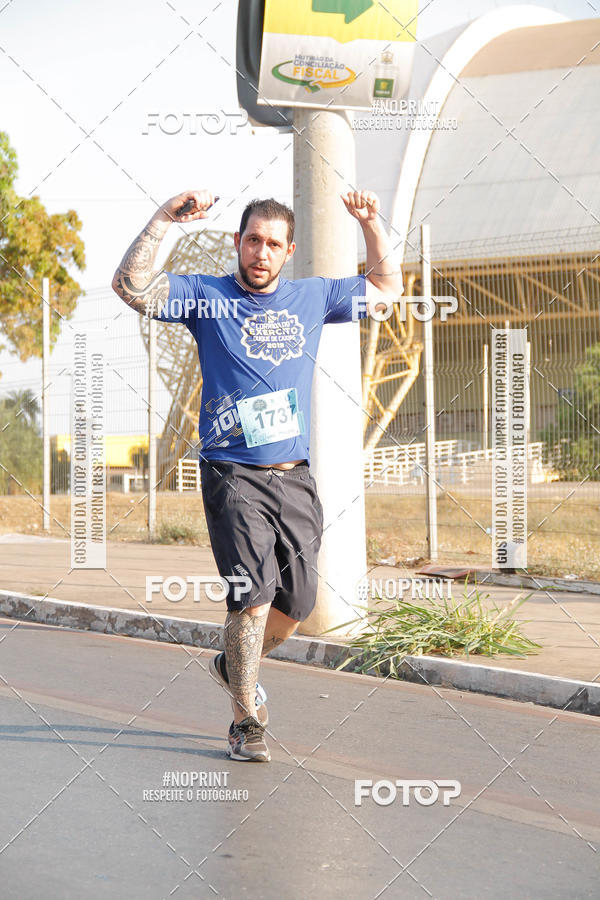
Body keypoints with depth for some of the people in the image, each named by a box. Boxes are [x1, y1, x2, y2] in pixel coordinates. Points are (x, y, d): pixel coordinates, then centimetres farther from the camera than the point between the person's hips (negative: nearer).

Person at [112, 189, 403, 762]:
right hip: (233, 474, -5)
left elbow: (386, 288, 25)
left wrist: (372, 224, 11)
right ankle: (247, 723, -4)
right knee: (253, 593, -16)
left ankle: (235, 666, 37)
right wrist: (164, 218, -18)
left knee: (297, 602, 7)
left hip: (295, 477, 5)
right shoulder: (206, 297, 2)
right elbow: (130, 285, -11)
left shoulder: (311, 298, 14)